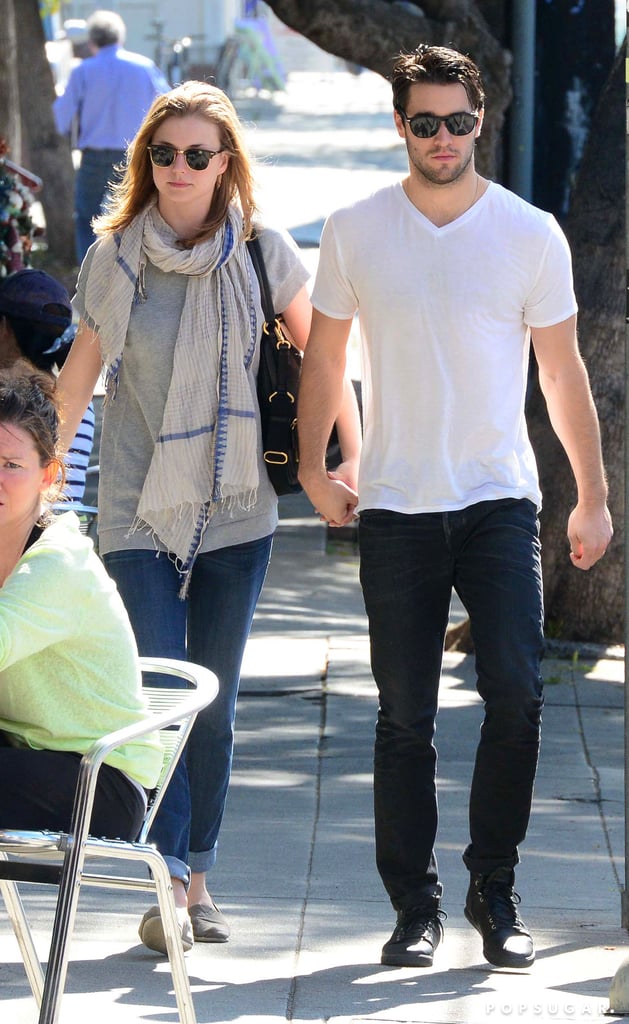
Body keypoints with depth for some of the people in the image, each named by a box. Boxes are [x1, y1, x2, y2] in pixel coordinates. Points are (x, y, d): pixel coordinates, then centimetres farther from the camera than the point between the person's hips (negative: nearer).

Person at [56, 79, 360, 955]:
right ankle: (169, 878, -10)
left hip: (235, 512, 1)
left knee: (214, 702, 6)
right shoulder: (115, 256, 0)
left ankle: (197, 874, 16)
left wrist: (354, 455, 5)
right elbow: (80, 373, 8)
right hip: (138, 510, -1)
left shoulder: (262, 251, -1)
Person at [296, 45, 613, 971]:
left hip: (500, 499, 0)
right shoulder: (355, 232, 3)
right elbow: (324, 353, 14)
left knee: (516, 694, -11)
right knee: (405, 715, 1)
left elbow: (562, 372, 6)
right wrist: (314, 468, 13)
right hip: (395, 508, 1)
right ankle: (415, 907, 9)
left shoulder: (530, 233, 1)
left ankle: (495, 893, 4)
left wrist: (593, 496, 7)